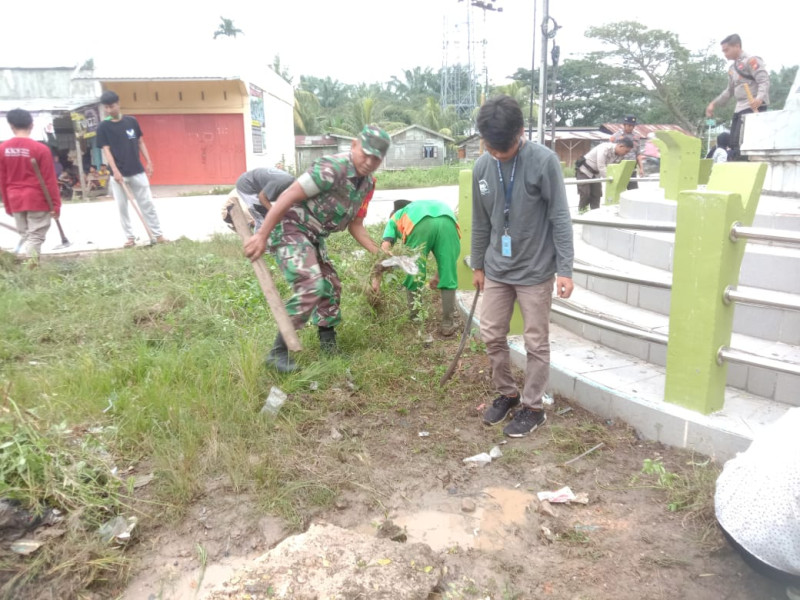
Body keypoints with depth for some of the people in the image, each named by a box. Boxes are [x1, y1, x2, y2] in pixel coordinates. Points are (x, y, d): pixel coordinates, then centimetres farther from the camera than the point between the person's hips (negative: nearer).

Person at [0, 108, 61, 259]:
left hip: (15, 201, 5)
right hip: (37, 200, -4)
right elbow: (49, 180, -10)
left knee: (25, 236, 15)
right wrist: (56, 204, -4)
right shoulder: (40, 149, -12)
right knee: (35, 237, -1)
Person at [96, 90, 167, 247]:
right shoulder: (103, 127, -2)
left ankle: (157, 235, 8)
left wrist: (149, 162, 4)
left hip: (137, 172, 1)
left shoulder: (132, 121, 4)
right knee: (122, 208, 3)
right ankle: (130, 237, 12)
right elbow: (106, 150, -6)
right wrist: (115, 171, -17)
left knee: (148, 204, 2)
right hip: (119, 174, -1)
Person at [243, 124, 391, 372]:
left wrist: (379, 253, 5)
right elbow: (288, 196, -26)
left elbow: (355, 225, 13)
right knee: (310, 286, -22)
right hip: (290, 228, -9)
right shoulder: (332, 168, -25)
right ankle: (278, 351, -11)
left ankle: (328, 343, 30)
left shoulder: (367, 184, 3)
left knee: (330, 286, 13)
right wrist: (261, 235, -27)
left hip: (314, 237, 9)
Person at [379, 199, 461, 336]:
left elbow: (385, 247, 15)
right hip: (448, 221, 3)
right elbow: (446, 255, 41)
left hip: (420, 223, -3)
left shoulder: (395, 218, 36)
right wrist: (439, 276, 48)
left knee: (414, 276, 15)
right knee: (448, 276, 14)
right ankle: (447, 323, 21)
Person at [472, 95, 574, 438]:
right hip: (496, 269, 5)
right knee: (491, 336, 10)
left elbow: (560, 218, -12)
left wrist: (565, 269, -15)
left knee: (536, 343, 5)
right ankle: (506, 394, 31)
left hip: (535, 270, -4)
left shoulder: (544, 161, -15)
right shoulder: (482, 167, -1)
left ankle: (532, 407, 21)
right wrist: (477, 265, 15)